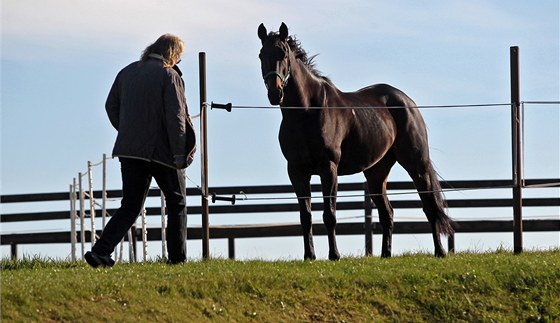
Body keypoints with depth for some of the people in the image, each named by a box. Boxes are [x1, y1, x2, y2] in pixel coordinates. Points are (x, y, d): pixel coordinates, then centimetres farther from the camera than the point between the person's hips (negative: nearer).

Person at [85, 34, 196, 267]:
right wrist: (179, 154, -13)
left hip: (129, 149, 5)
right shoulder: (169, 75, -9)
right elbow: (176, 116, -14)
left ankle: (100, 251, -9)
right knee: (176, 203, 12)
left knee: (130, 206, 7)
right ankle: (177, 257, 11)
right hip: (161, 150, -5)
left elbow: (111, 106, 14)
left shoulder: (127, 72, 10)